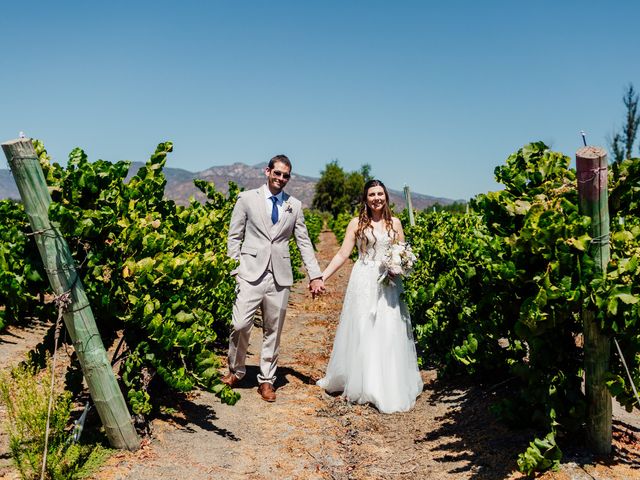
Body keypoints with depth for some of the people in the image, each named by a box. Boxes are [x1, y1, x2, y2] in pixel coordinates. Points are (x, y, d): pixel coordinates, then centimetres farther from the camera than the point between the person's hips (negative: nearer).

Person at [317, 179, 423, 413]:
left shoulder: (395, 223, 9)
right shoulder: (357, 223, 2)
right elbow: (343, 254, -1)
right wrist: (322, 277, -8)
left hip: (389, 284, 2)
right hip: (364, 284, -2)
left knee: (389, 335, 2)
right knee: (362, 334, 3)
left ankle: (391, 388, 14)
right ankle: (361, 384, 17)